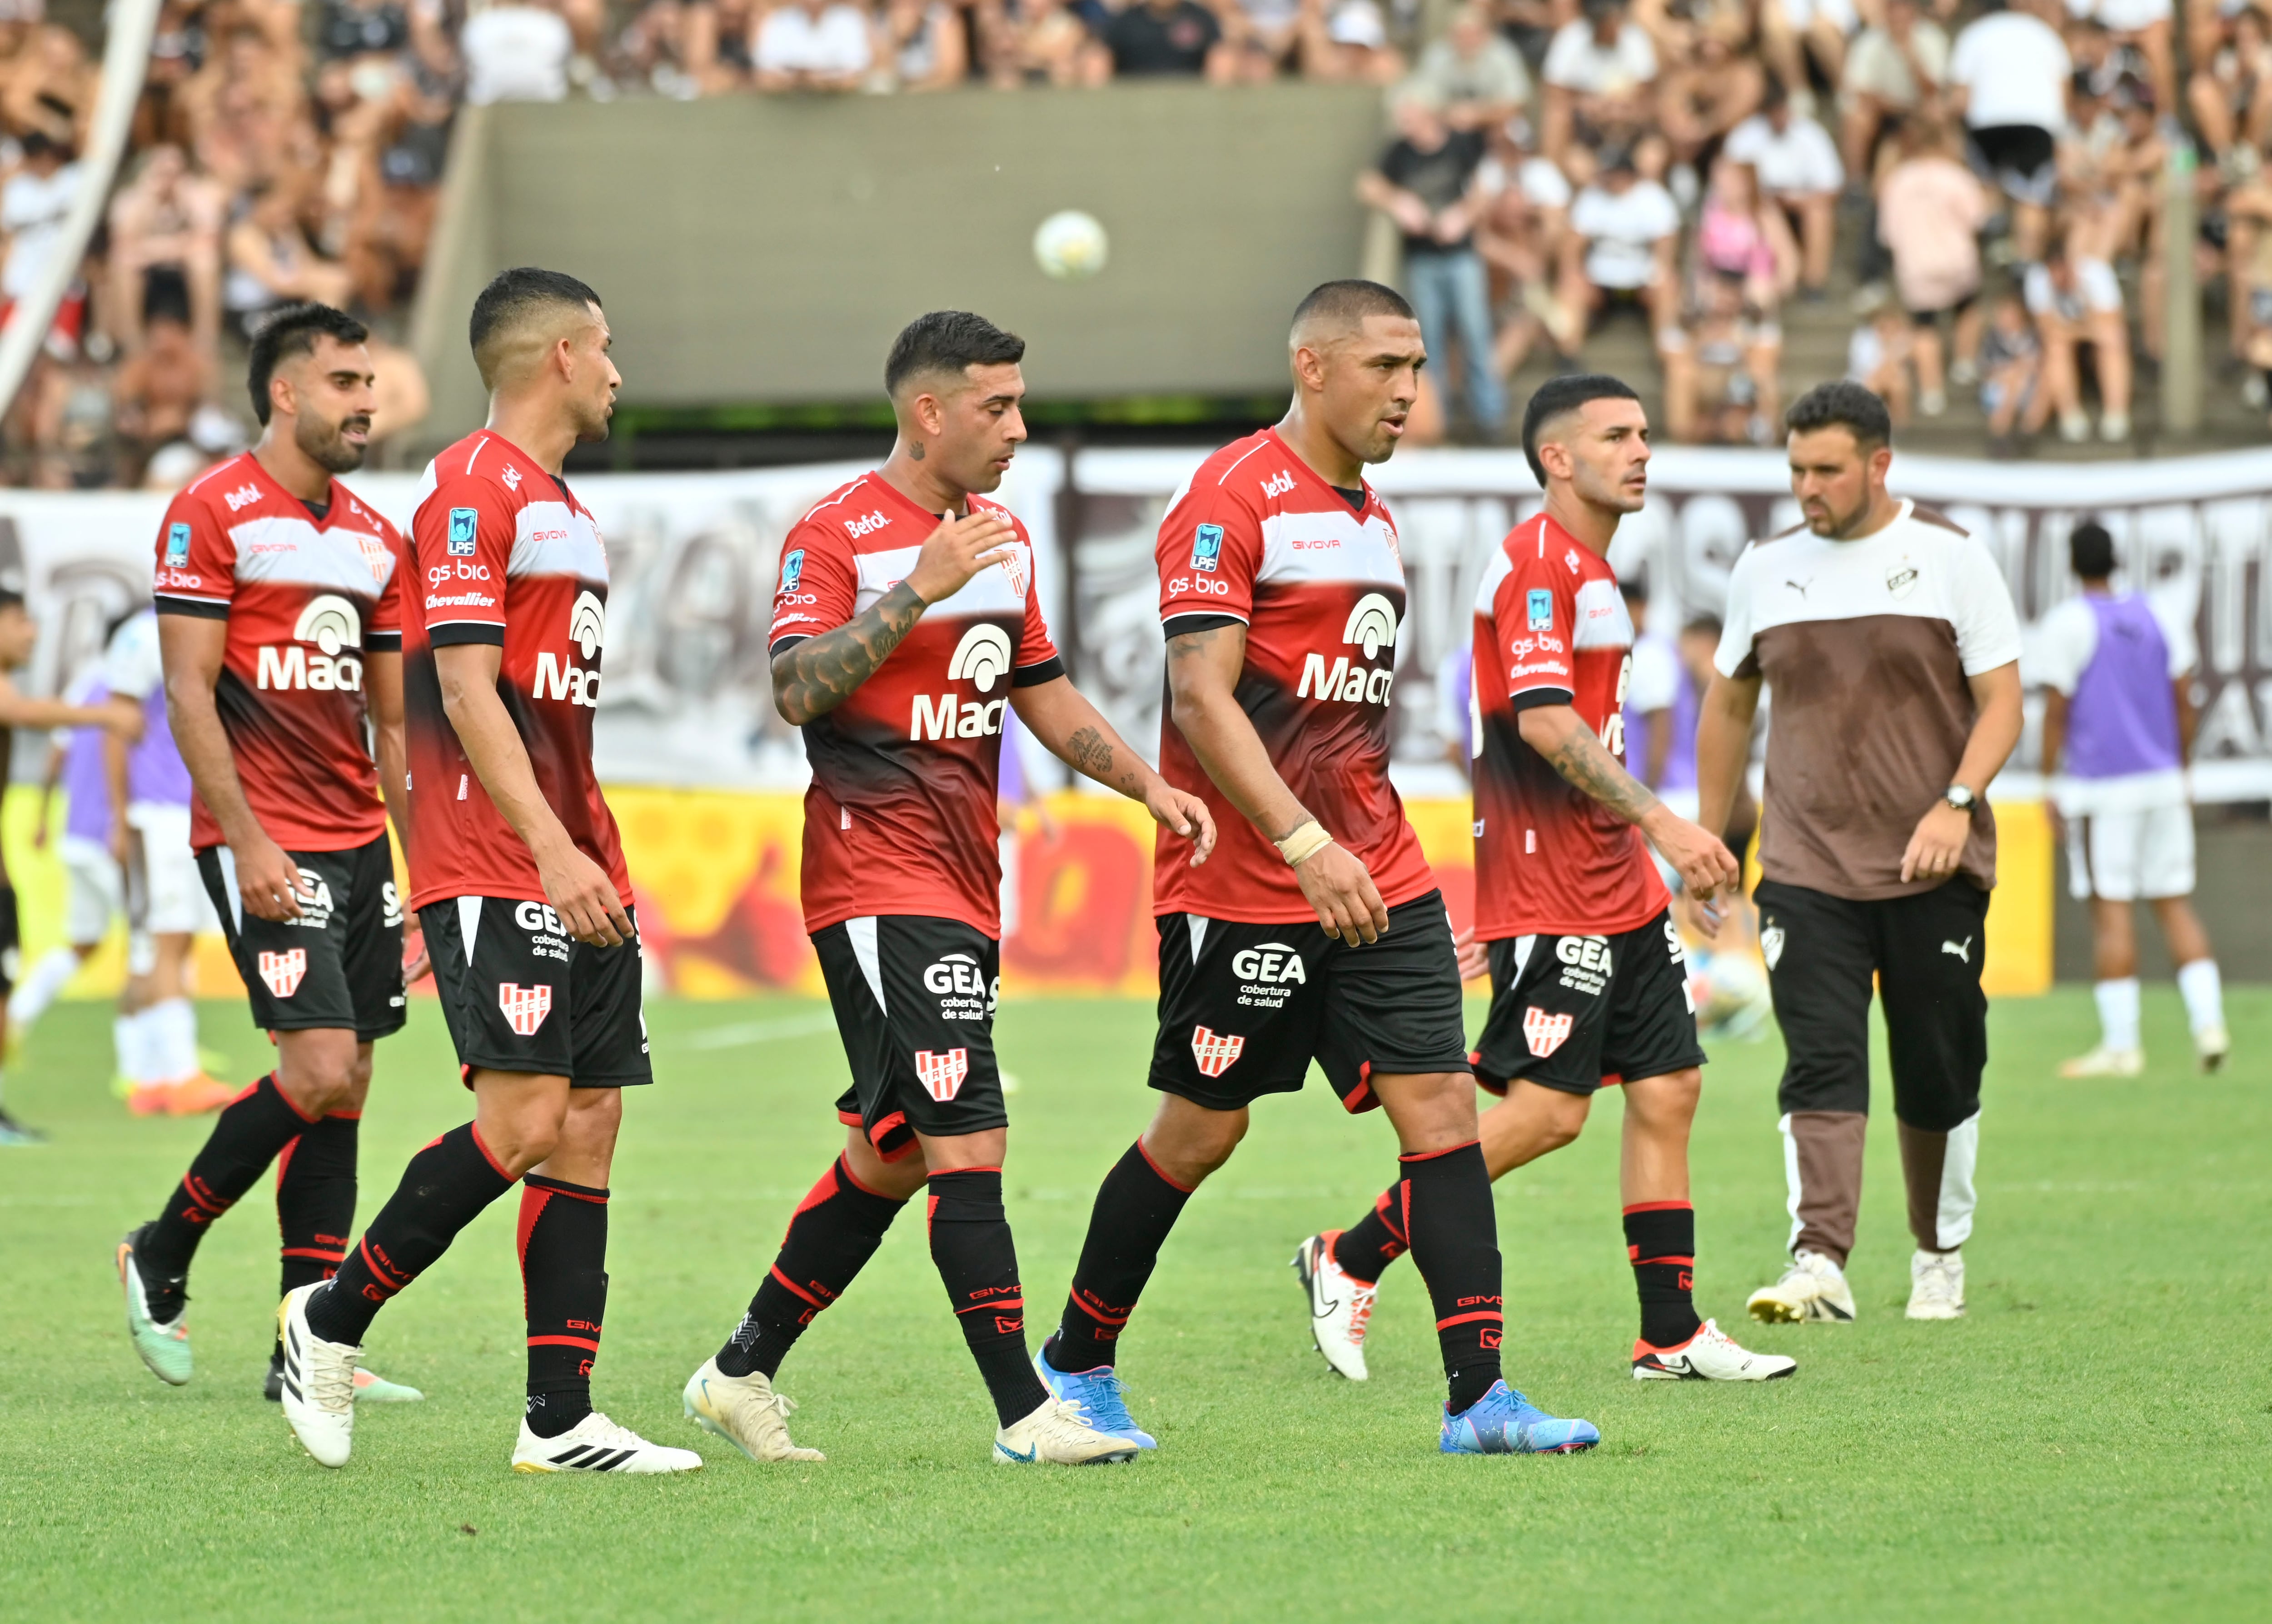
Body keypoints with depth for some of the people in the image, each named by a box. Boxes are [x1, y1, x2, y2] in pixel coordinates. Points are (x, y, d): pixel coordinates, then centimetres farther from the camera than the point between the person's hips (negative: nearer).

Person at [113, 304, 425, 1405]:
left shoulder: (374, 539, 15)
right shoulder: (213, 514, -6)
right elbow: (189, 693, -11)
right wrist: (247, 843, -17)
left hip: (358, 839, 7)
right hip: (266, 838, -7)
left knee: (346, 1087, 3)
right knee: (320, 1069, -15)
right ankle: (160, 1258, 4)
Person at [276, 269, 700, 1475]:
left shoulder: (559, 505, 21)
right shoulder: (472, 492, -10)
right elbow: (466, 689, -17)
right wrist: (552, 851, -24)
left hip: (575, 874, 10)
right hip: (495, 869, -10)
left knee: (590, 1123, 2)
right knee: (524, 1120, -15)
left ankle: (561, 1421, 1)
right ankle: (332, 1320, 0)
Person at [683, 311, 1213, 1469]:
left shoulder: (1001, 538, 16)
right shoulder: (837, 535, -9)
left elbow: (1042, 692, 25)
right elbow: (794, 692, -20)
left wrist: (1149, 786, 14)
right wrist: (921, 588, -25)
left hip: (965, 891, 9)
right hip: (879, 884, -9)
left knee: (890, 1156, 11)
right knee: (968, 1143, -14)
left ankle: (741, 1373, 22)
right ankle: (1024, 1412, -14)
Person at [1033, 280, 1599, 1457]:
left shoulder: (1371, 517, 15)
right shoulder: (1231, 499, -12)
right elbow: (1201, 698, -19)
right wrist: (1307, 847, -26)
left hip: (1377, 881, 7)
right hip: (1241, 886, -7)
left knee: (1440, 1106, -4)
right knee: (1200, 1131, 3)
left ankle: (1478, 1395, -7)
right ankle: (1075, 1363, 22)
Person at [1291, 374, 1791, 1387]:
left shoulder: (1590, 571, 18)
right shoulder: (1536, 562, -13)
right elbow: (1544, 721, -23)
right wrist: (1663, 823, -26)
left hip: (1618, 886, 10)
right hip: (1548, 893, -10)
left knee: (1667, 1087, 5)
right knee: (1545, 1109, -12)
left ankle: (1671, 1336, 8)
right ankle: (1350, 1262, 0)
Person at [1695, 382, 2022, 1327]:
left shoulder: (1950, 558, -1)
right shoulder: (1765, 568, 7)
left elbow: (2001, 703, -3)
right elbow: (1729, 708, 18)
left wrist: (1956, 805, -18)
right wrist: (1709, 840, 16)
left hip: (1934, 869, -1)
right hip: (1807, 868, 1)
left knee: (1940, 1077, 5)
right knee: (1821, 1065, -13)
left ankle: (1940, 1256, 23)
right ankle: (1820, 1264, -22)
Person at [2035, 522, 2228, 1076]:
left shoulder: (2067, 625, -6)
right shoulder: (2160, 618, 9)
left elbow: (2056, 713, -7)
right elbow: (2184, 705, 10)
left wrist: (2050, 782, 2)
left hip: (2101, 790, -5)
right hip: (2162, 781, 5)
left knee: (2110, 909, -3)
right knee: (2175, 905, 9)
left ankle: (2121, 1044, -3)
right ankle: (2208, 1022, -3)